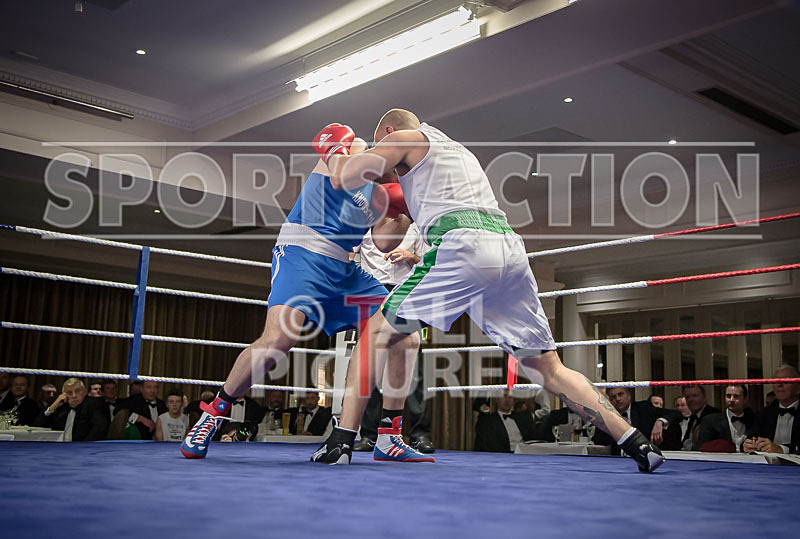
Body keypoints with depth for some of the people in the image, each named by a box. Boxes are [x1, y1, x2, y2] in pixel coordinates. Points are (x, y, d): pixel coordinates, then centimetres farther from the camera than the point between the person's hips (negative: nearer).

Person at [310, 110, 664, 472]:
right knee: (548, 370, 10)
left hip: (462, 245, -6)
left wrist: (335, 153, 29)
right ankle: (638, 445, 3)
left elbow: (343, 179, 9)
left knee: (377, 333, 8)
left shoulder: (403, 139, 17)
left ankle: (341, 439, 3)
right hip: (510, 246, 7)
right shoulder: (459, 150, 38)